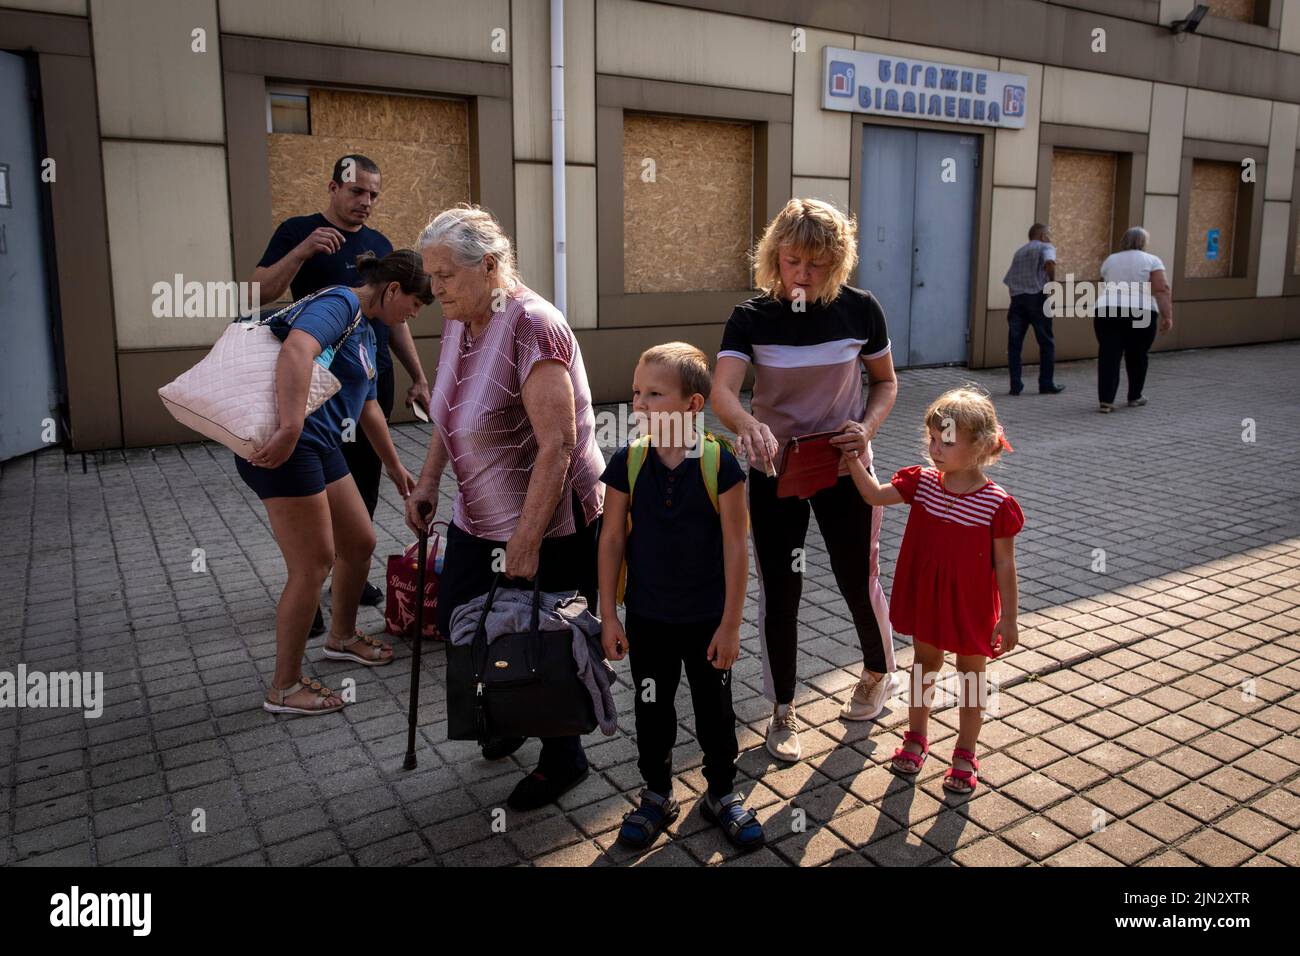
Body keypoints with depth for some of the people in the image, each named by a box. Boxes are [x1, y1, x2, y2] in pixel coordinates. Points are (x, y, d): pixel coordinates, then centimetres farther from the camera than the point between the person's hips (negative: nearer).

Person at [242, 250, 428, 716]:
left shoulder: (366, 331, 21)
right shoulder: (339, 304, -10)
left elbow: (368, 407, 32)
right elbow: (295, 351, -31)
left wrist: (395, 467, 40)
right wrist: (290, 429, -39)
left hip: (319, 448, 10)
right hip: (285, 447, -10)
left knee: (360, 543, 17)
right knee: (313, 566, -3)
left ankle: (342, 637, 41)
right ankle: (285, 689, 12)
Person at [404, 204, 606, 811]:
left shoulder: (531, 327, -23)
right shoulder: (458, 324, 4)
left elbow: (557, 445, -27)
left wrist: (526, 542, -27)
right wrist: (427, 482, 11)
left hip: (549, 522, -8)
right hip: (480, 516, 9)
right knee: (458, 621, 15)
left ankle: (563, 760, 30)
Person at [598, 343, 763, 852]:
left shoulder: (720, 463, -16)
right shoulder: (627, 462, -9)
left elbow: (735, 547, -12)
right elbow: (611, 540, -3)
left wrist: (730, 623, -10)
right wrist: (608, 616, -2)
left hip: (708, 618, -2)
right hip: (646, 618, 2)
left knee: (715, 710, 16)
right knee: (652, 710, 17)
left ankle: (722, 793, 38)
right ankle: (657, 795, 38)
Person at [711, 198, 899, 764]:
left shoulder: (860, 311, -8)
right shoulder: (751, 318, -11)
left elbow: (885, 382, 5)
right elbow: (721, 392, -24)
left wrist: (868, 425, -15)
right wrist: (749, 426, -46)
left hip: (844, 469, 0)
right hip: (773, 473, 0)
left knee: (859, 582, 13)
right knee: (778, 592, 6)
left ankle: (879, 674, 43)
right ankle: (783, 711, 25)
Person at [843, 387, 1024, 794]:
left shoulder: (996, 504, -19)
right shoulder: (922, 482, -8)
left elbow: (1004, 564, -13)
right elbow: (876, 494, -5)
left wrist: (1008, 618, -9)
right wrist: (854, 459, -18)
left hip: (972, 606, -4)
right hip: (925, 600, 4)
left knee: (971, 674, 14)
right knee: (925, 664, 21)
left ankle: (965, 754, 31)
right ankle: (915, 738, 39)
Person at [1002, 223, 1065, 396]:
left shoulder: (1019, 252, 24)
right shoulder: (1046, 247, 6)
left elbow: (1007, 279, 16)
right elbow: (1050, 263, -18)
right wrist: (1052, 282, -6)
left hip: (1017, 298, 5)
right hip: (1037, 297, -5)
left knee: (1014, 344, 6)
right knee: (1046, 343, 7)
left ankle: (1015, 385, 2)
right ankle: (1046, 384, 10)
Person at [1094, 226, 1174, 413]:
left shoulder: (1109, 260, 15)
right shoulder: (1151, 261, 4)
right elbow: (1162, 290, -5)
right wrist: (1167, 316, -5)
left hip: (1107, 312, 2)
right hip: (1140, 315, -2)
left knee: (1108, 356, 0)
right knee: (1137, 356, 14)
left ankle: (1105, 401, -9)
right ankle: (1135, 397, 24)